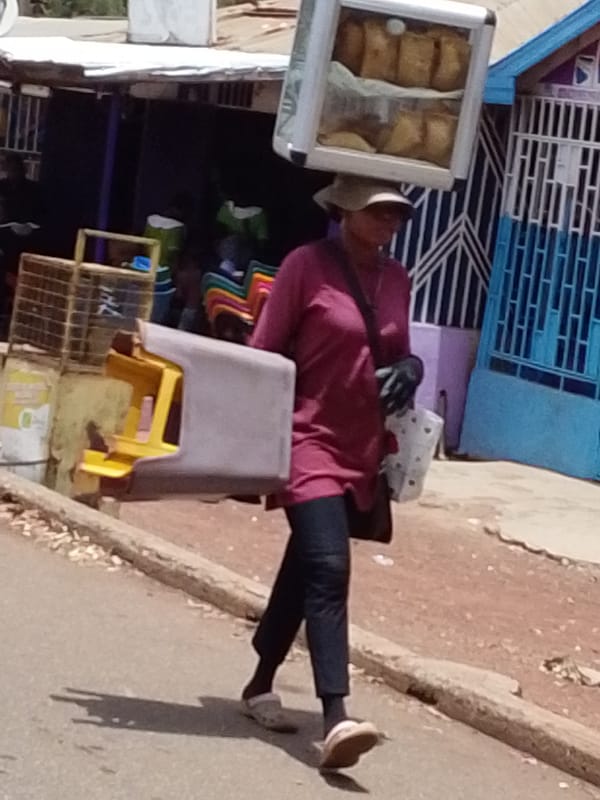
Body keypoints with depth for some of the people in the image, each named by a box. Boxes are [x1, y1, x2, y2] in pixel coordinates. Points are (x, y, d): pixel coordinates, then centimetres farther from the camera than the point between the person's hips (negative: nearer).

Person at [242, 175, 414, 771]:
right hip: (308, 440, -6)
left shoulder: (396, 280, 8)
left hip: (363, 448, 6)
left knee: (304, 569, 16)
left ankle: (260, 686, 32)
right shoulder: (306, 265, -9)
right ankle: (335, 720, -25)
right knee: (328, 570, -19)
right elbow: (263, 353, -7)